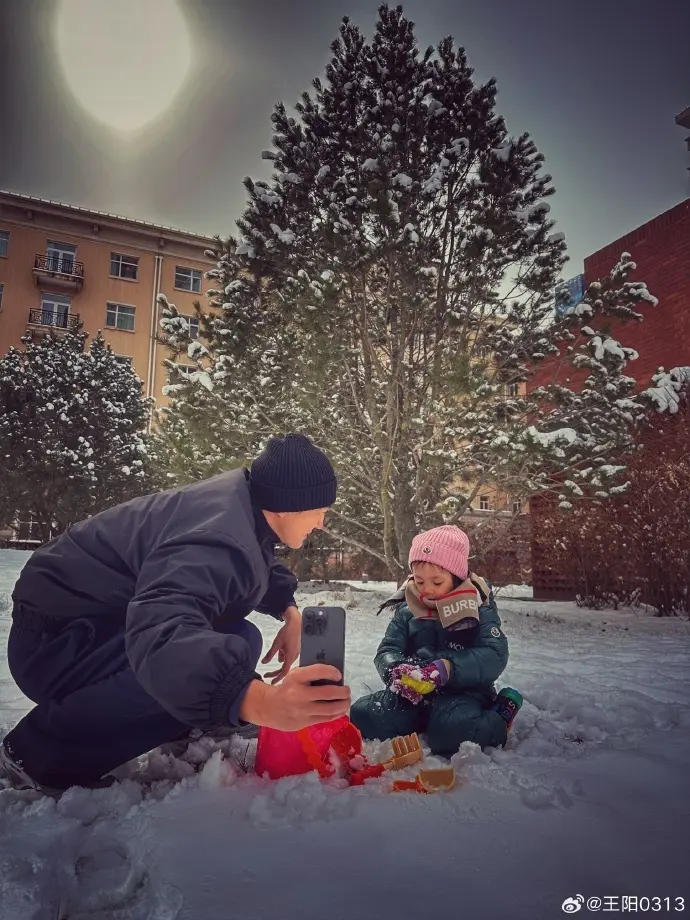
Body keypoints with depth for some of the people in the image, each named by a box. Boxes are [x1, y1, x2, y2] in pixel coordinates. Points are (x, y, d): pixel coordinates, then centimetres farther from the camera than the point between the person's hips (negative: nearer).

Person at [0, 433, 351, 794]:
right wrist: (260, 701, -62)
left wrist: (289, 611, -1)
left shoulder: (242, 500, -2)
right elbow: (161, 635, -49)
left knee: (238, 642, 2)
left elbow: (261, 570, 18)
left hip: (110, 623, 9)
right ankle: (39, 752, -11)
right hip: (57, 641, -9)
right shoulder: (219, 538, -32)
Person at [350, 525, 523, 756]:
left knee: (449, 731, -37)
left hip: (463, 692, -4)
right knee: (363, 715, -17)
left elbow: (494, 656, -17)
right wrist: (396, 670, -24)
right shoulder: (407, 610, 5)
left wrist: (447, 669, -32)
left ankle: (498, 721, -5)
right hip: (414, 694, 4)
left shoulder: (477, 608, -5)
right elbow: (387, 651, 2)